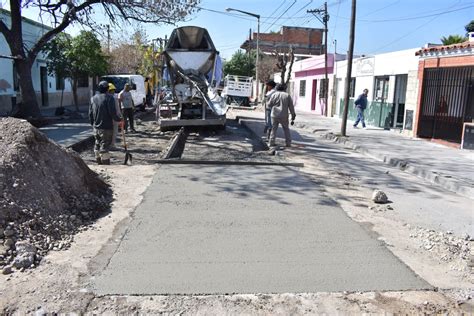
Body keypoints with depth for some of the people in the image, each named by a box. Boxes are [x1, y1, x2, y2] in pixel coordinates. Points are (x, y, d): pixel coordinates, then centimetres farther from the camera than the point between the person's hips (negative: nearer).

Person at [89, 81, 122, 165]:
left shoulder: (93, 98, 10)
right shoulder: (109, 98, -11)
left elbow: (90, 113, 13)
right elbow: (112, 112, -18)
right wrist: (119, 119, -2)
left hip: (96, 127, 6)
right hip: (106, 127, -6)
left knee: (97, 145, 18)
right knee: (105, 146, -5)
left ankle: (99, 163, 27)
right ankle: (106, 166, -3)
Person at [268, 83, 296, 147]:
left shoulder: (274, 95, 1)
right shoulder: (287, 95, 1)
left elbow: (269, 104, 5)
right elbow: (291, 107, 1)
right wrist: (293, 116, 5)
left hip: (274, 115, 0)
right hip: (283, 116, 0)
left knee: (274, 129, 12)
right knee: (286, 129, 14)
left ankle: (272, 143, 7)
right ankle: (288, 143, 11)